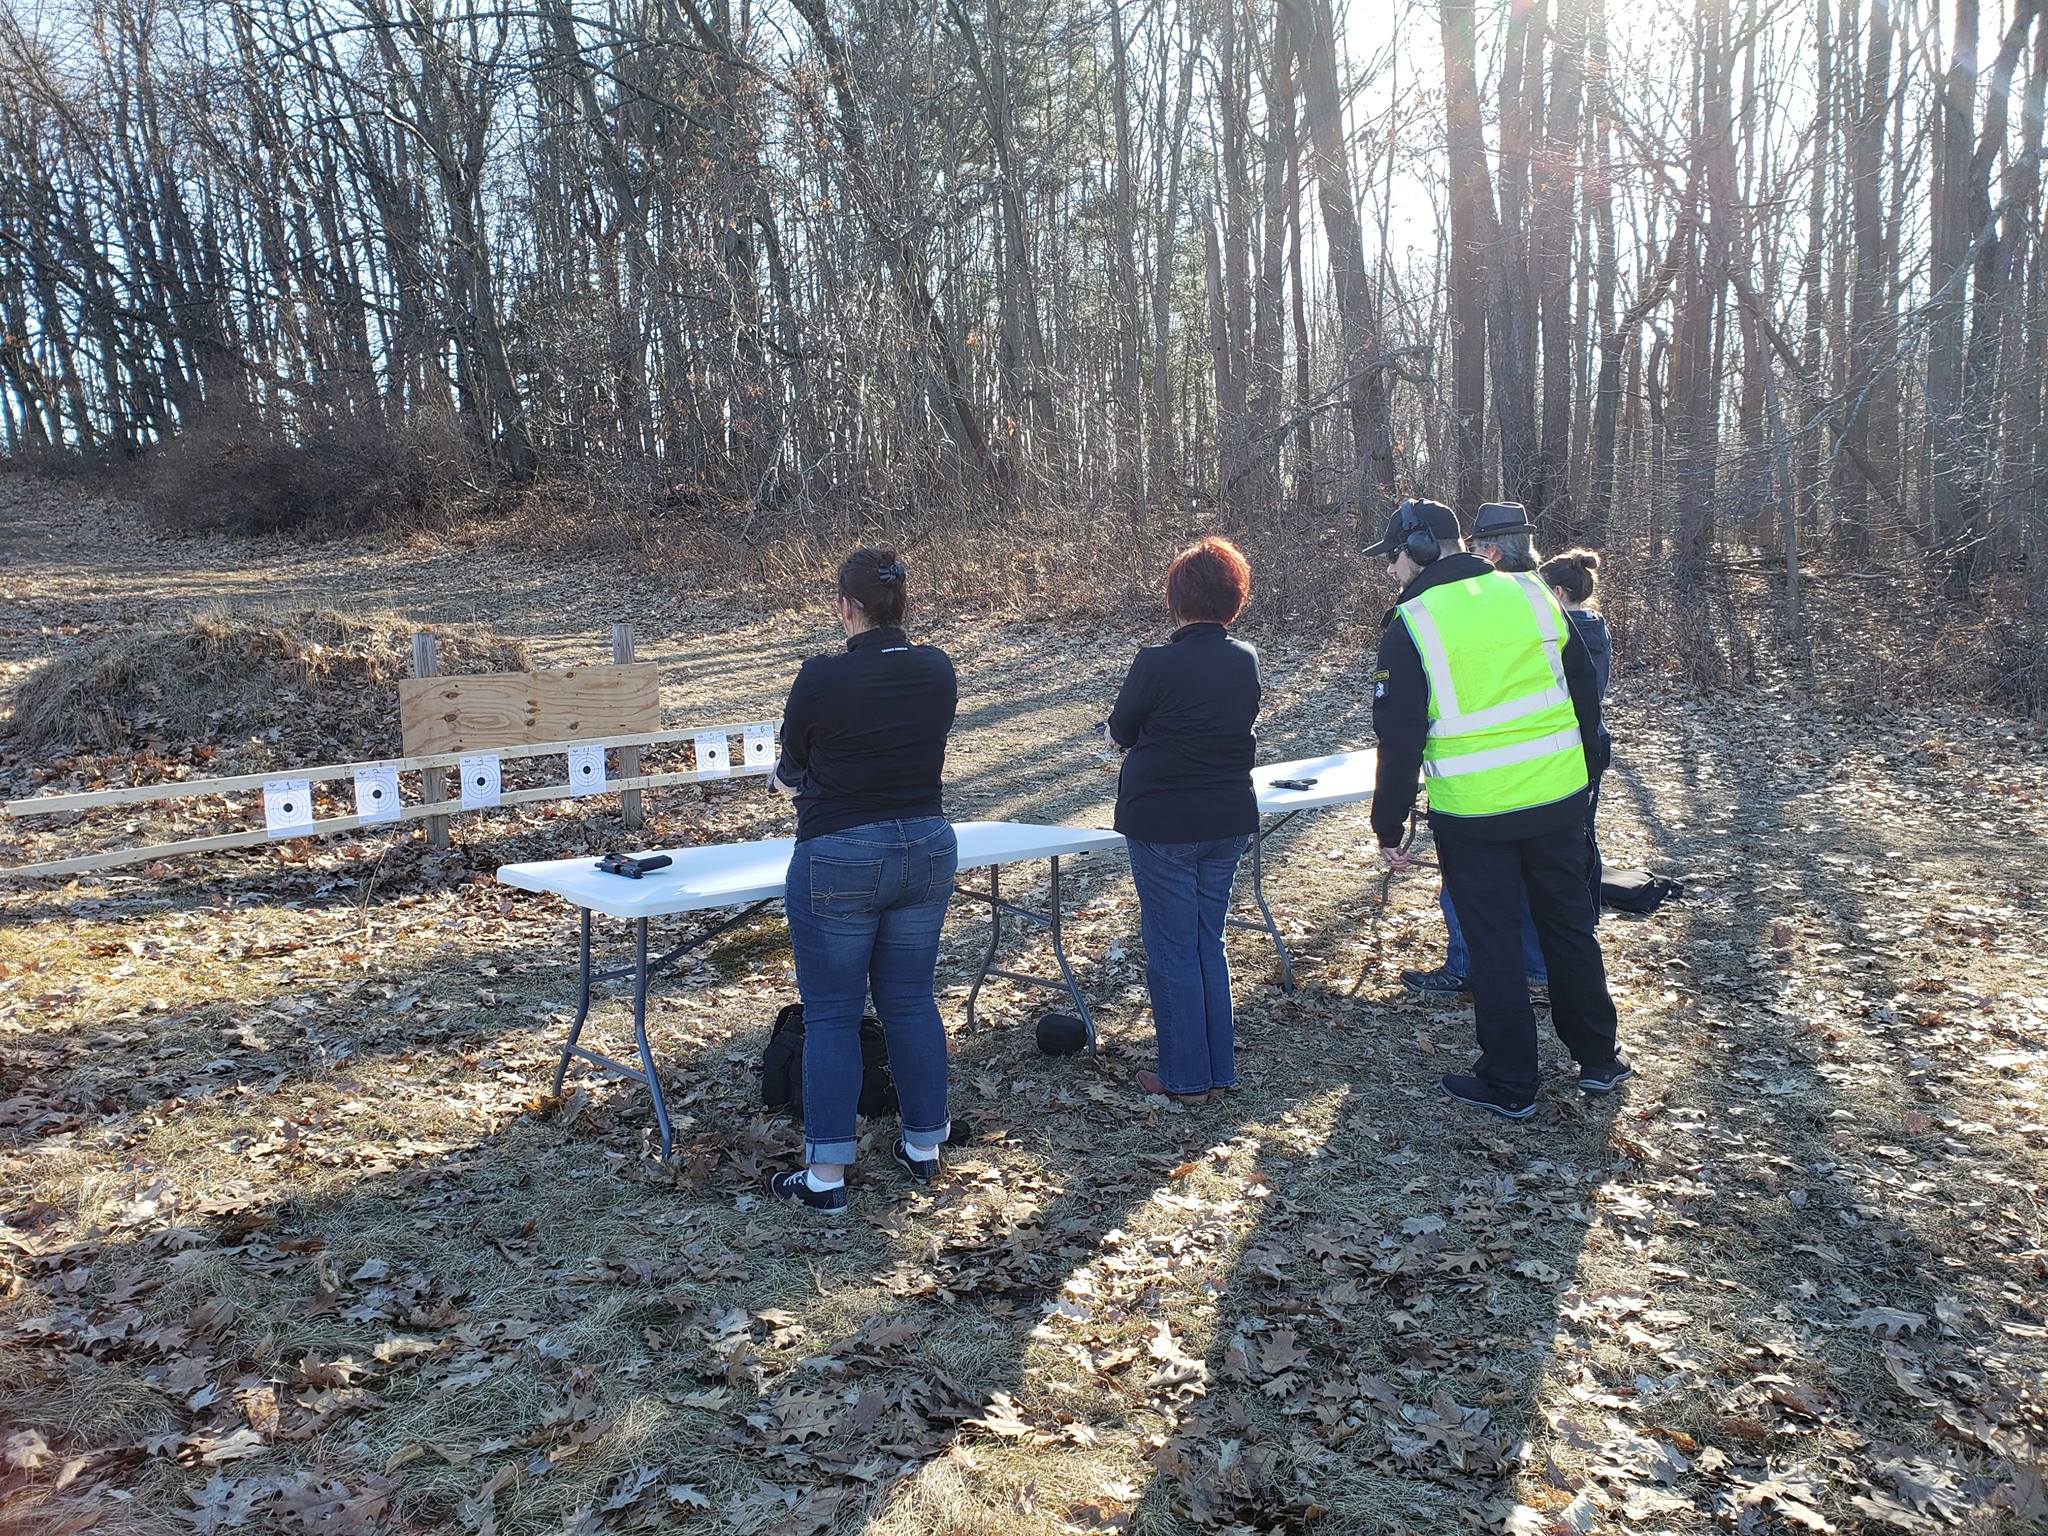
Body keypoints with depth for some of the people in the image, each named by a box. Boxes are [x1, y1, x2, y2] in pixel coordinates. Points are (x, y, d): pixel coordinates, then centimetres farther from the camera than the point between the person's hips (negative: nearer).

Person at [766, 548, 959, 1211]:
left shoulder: (822, 677, -14)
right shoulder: (938, 670, -2)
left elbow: (791, 768, 4)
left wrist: (790, 783, 28)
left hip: (839, 860, -5)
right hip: (928, 850, 5)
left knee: (831, 1013, 5)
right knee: (911, 1000, 16)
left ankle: (826, 1174, 10)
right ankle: (924, 1145, 27)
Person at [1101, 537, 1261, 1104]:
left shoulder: (1158, 664, -18)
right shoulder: (1246, 661, 0)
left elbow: (1119, 731, -4)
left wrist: (1121, 732, 18)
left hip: (1162, 826, -6)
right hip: (1228, 823, 6)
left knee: (1172, 948, 6)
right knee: (1209, 943, 17)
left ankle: (1185, 1077, 14)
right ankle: (1220, 1069, 23)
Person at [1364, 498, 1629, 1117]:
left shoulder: (1411, 626, -11)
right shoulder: (1531, 594, 4)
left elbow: (1400, 739, -11)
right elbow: (1585, 694, 10)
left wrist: (1389, 826, -1)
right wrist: (1585, 774, 21)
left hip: (1472, 814, -5)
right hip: (1558, 797, 5)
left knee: (1493, 945, 7)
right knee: (1569, 926, 19)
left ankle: (1510, 1084, 18)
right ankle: (1598, 1059, 32)